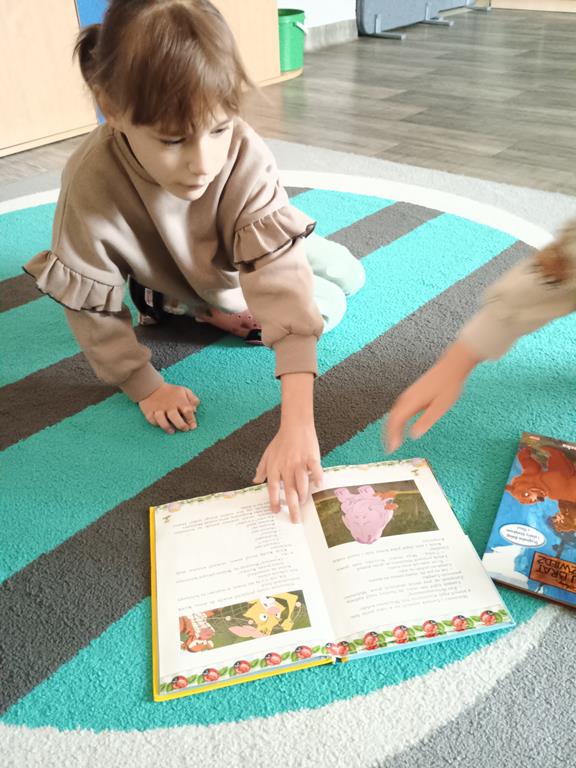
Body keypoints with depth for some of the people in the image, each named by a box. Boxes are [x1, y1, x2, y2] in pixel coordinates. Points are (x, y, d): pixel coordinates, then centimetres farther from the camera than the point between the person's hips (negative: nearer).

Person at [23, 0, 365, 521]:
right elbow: (93, 309, -28)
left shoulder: (246, 158, -42)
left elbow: (281, 280, -51)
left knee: (349, 277, 9)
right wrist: (147, 388, -24)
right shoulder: (90, 185, -41)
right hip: (171, 275, -2)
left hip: (245, 249, 3)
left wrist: (298, 423, -58)